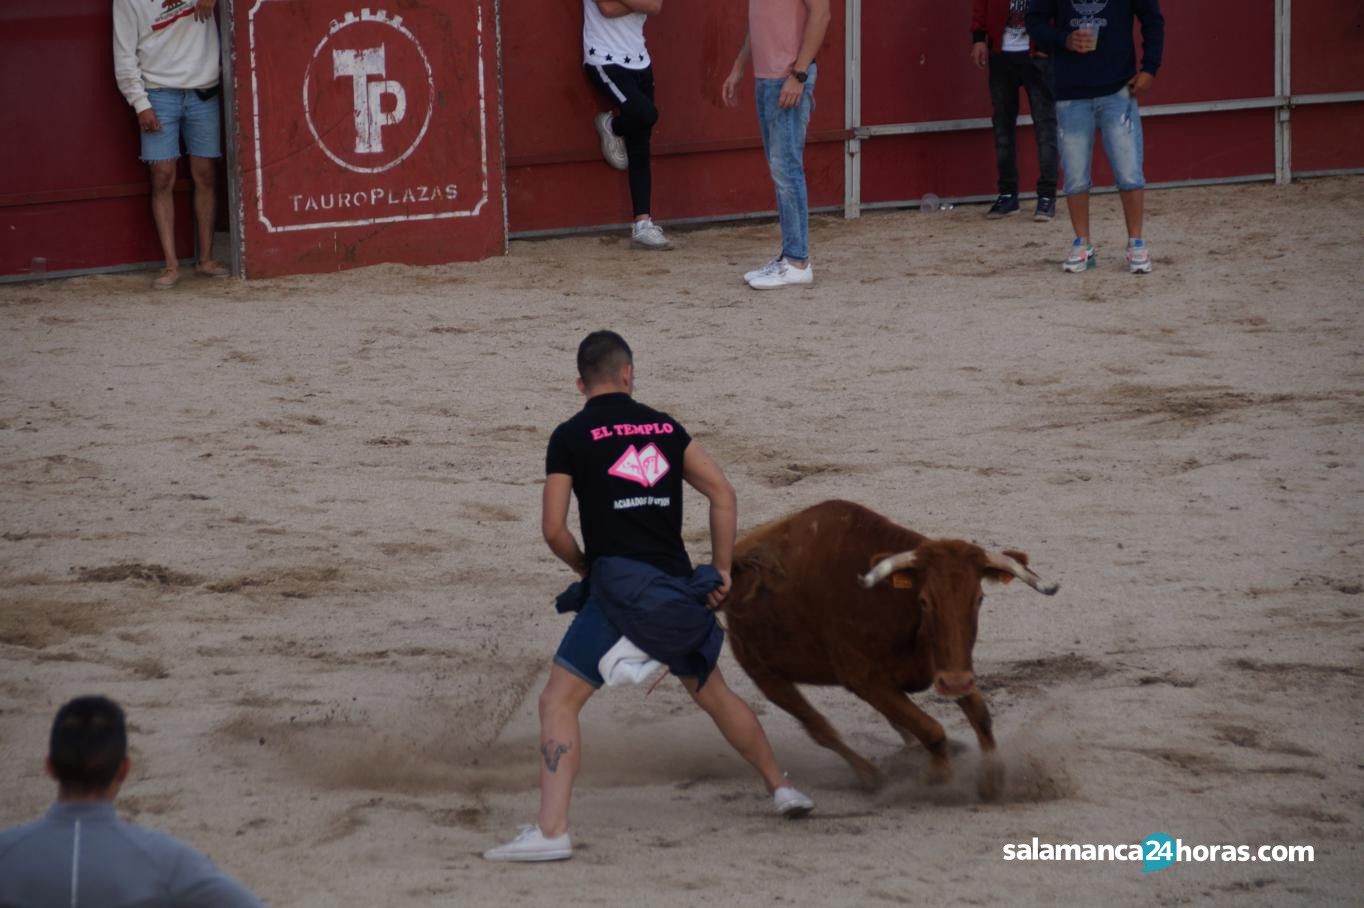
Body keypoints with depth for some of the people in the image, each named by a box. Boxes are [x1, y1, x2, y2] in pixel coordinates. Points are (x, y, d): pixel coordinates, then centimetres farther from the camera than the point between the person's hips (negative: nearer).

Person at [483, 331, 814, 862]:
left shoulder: (571, 438, 2)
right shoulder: (665, 428, 15)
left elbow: (553, 529, -2)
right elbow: (723, 494, 10)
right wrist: (721, 572, 13)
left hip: (619, 586, -5)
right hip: (678, 588, 5)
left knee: (559, 700, -5)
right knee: (712, 694, 27)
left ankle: (551, 831, -20)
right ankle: (781, 789, 36)